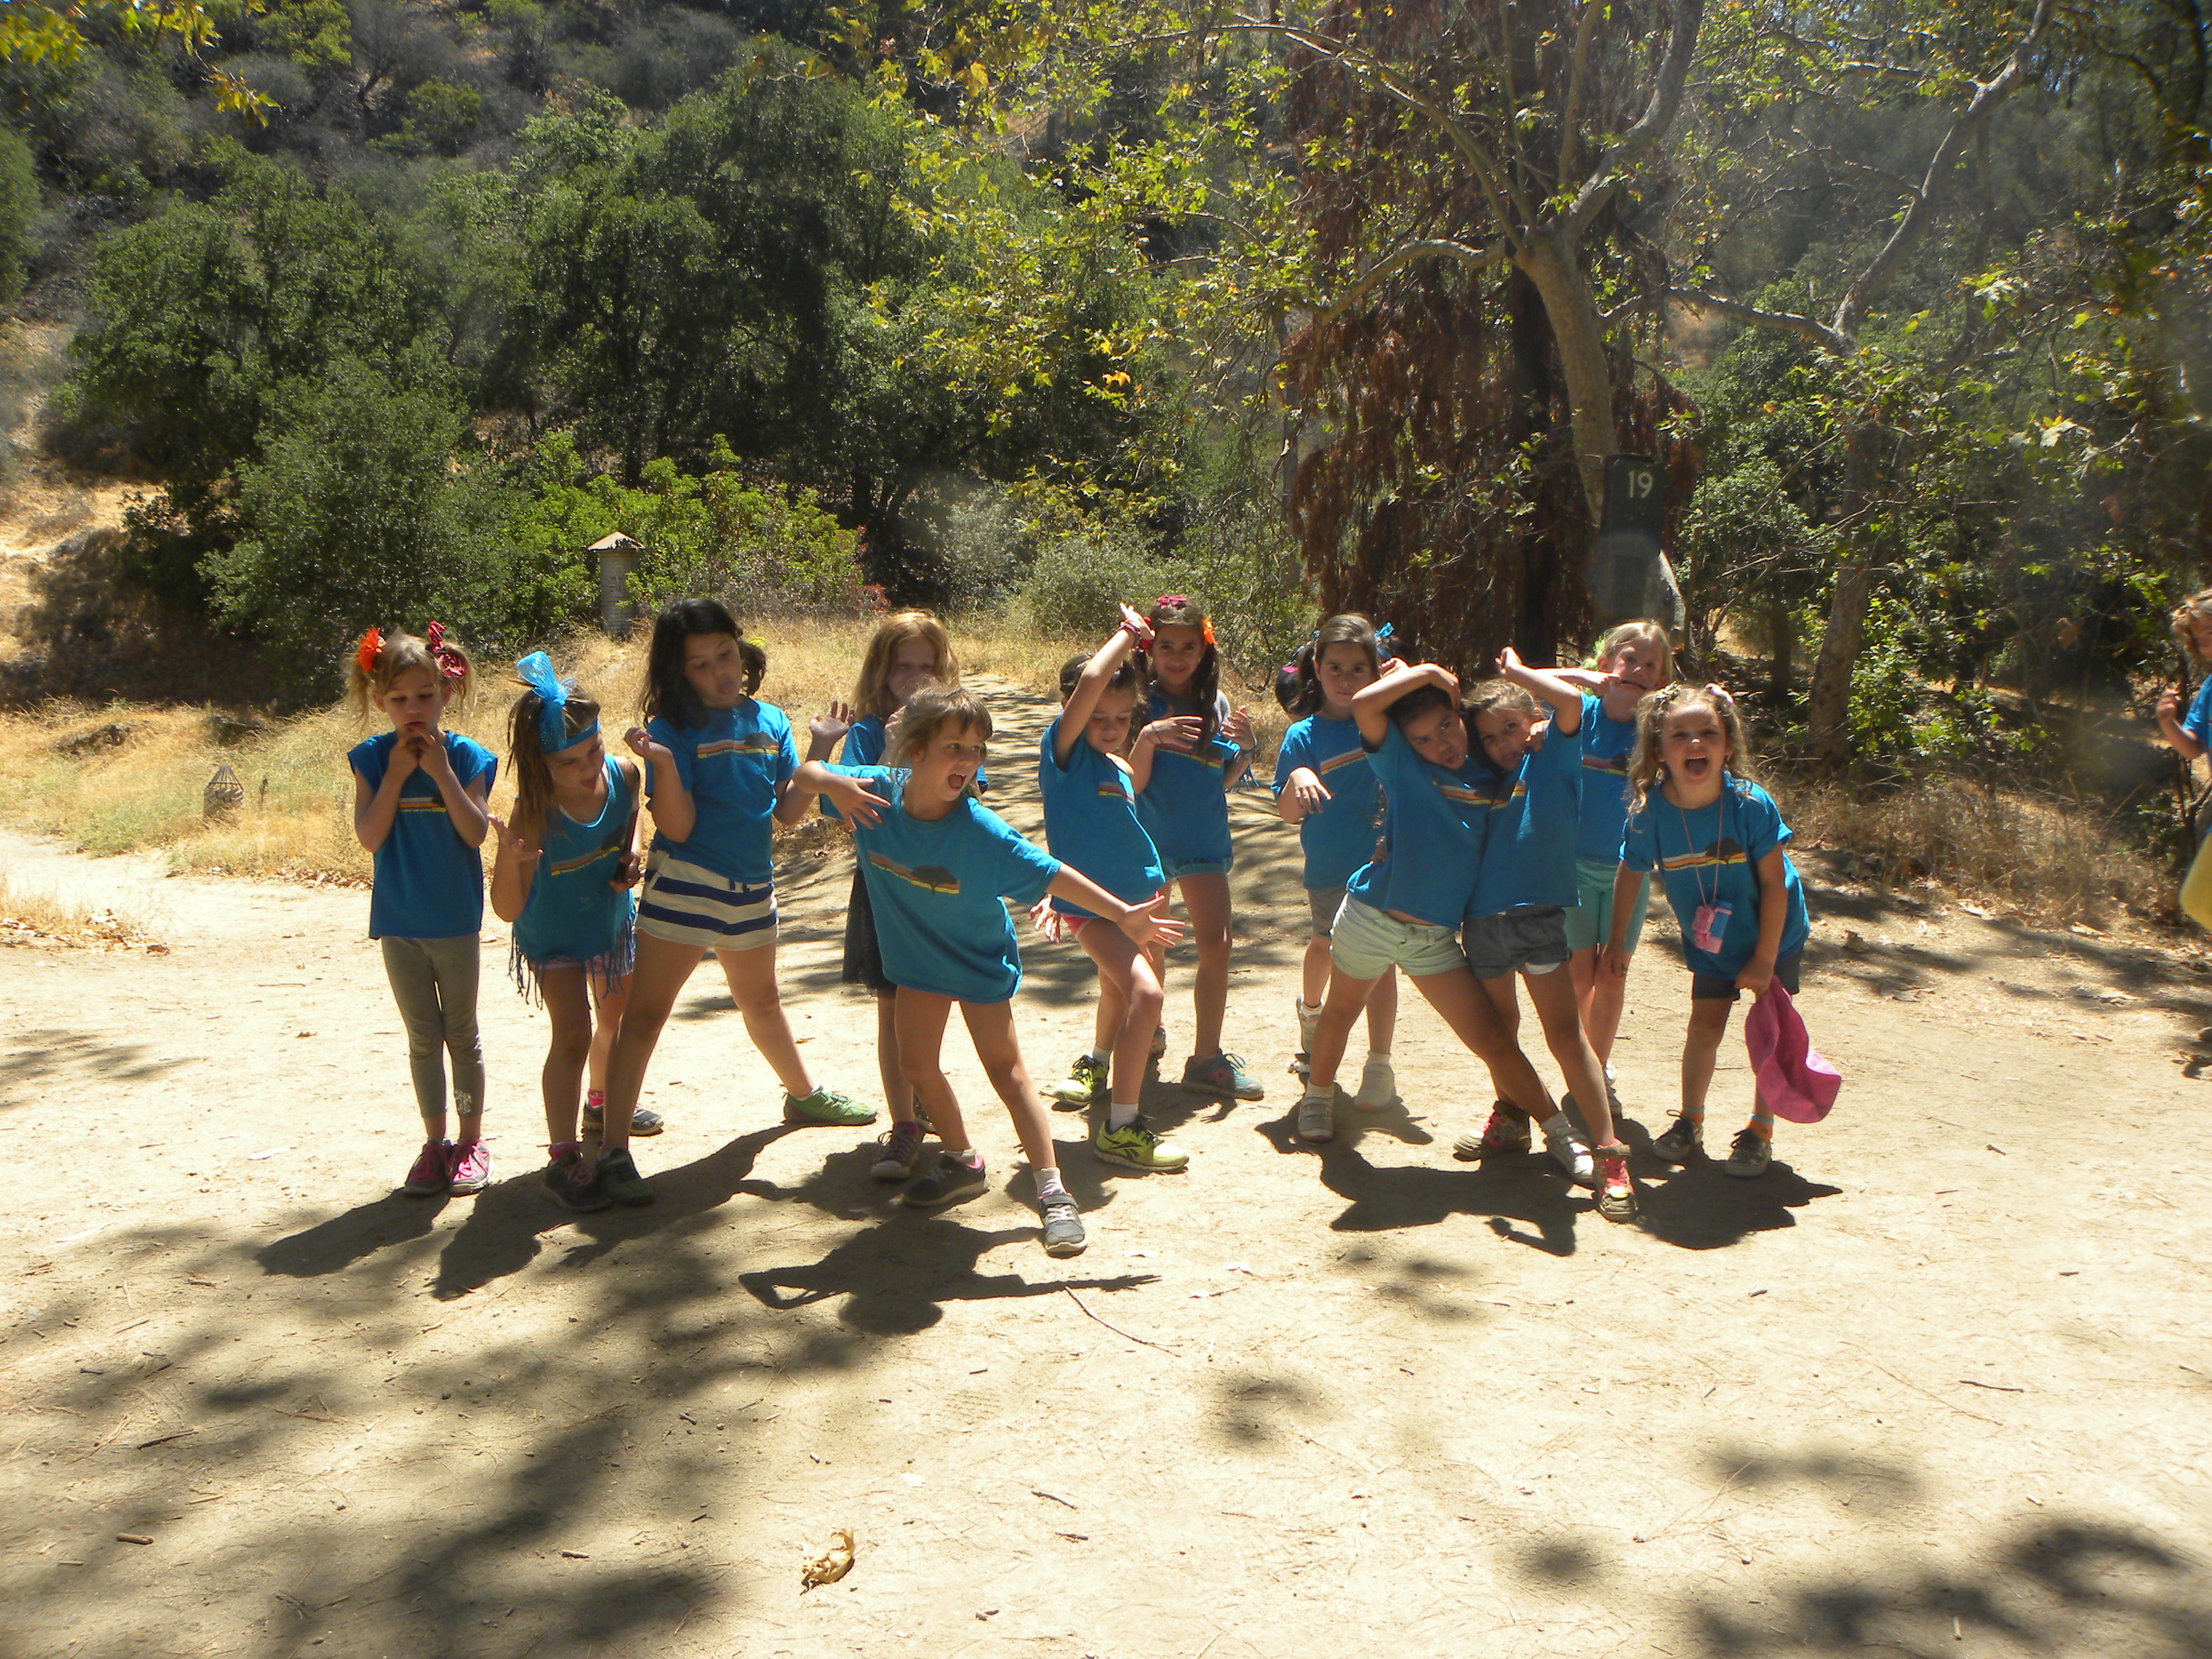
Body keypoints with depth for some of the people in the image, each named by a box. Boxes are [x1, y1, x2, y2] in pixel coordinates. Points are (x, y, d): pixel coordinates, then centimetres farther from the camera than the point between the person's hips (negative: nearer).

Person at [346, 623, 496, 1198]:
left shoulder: (465, 756, -6)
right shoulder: (372, 760, -2)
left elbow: (476, 833, -16)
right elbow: (370, 836, -11)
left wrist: (442, 773, -21)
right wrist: (397, 774, -16)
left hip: (454, 919, -2)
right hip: (398, 920, 2)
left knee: (462, 1034, 9)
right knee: (422, 1038, 10)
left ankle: (471, 1140, 20)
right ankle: (434, 1143, 20)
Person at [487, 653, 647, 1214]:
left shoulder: (625, 775, -21)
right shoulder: (535, 814, -35)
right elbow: (507, 910, -34)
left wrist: (632, 855, -12)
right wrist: (511, 859, -52)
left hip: (612, 920, 6)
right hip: (554, 933, -6)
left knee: (618, 1018, 24)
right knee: (572, 1035, -15)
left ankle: (604, 1106, 52)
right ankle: (563, 1159, -6)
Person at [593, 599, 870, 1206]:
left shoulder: (769, 721, 4)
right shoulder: (674, 729, -12)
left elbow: (789, 811, 3)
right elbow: (678, 826, -16)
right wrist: (663, 764, -31)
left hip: (752, 887, 6)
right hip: (684, 885, -6)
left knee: (761, 1000, 27)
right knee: (645, 1015, -7)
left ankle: (803, 1094, 48)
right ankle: (614, 1150, -7)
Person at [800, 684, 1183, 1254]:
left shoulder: (982, 831, -31)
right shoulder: (880, 791, -21)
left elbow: (1050, 874, -27)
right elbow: (807, 771, -8)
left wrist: (1122, 914, -29)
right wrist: (835, 784, -31)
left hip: (978, 957, -4)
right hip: (918, 953, 4)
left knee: (1006, 1069, -5)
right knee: (916, 1063, 10)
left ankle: (1053, 1191, 0)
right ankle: (962, 1163, 33)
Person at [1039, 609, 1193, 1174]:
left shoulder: (1119, 767, 8)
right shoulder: (1066, 751, -13)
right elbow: (1089, 681, -26)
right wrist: (1128, 634, -17)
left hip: (1131, 895, 9)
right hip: (1088, 902, -9)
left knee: (1119, 989, 28)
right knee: (1144, 993, -23)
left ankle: (1098, 1064, 58)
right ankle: (1119, 1129, -16)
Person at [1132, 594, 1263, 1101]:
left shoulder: (1216, 703, 5)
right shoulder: (1140, 702, -7)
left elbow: (1224, 780, 10)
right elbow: (1134, 781, -11)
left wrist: (1245, 747, -8)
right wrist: (1149, 737, -27)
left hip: (1204, 836, 3)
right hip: (1149, 837, -3)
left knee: (1216, 945, -3)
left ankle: (1207, 1056, 6)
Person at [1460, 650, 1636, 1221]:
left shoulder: (1552, 758, 1)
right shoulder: (1490, 780, 15)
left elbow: (1569, 700, -14)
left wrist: (1516, 670, -1)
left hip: (1539, 912, -6)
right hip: (1483, 916, 6)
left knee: (1564, 1031, -12)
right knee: (1498, 1025, 17)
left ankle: (1609, 1154, -11)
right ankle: (1513, 1112, 37)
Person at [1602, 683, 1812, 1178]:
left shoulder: (1751, 804, -29)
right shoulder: (1650, 813, -23)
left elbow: (1775, 883, -20)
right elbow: (1629, 875, -4)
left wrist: (1765, 959, -16)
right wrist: (1617, 942, 3)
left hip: (1773, 937, -2)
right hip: (1709, 942, 2)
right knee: (1705, 1024, 6)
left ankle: (1761, 1132, 20)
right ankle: (1690, 1123, 26)